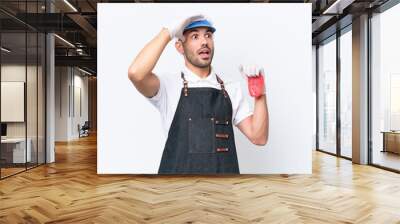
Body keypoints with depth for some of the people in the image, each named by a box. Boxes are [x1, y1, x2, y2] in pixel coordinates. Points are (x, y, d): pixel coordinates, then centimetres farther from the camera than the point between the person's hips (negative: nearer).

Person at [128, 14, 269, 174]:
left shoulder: (230, 90, 4)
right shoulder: (170, 87, -6)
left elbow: (258, 137, 0)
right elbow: (136, 73, -26)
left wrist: (260, 91, -11)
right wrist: (169, 32, -16)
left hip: (225, 169, 3)